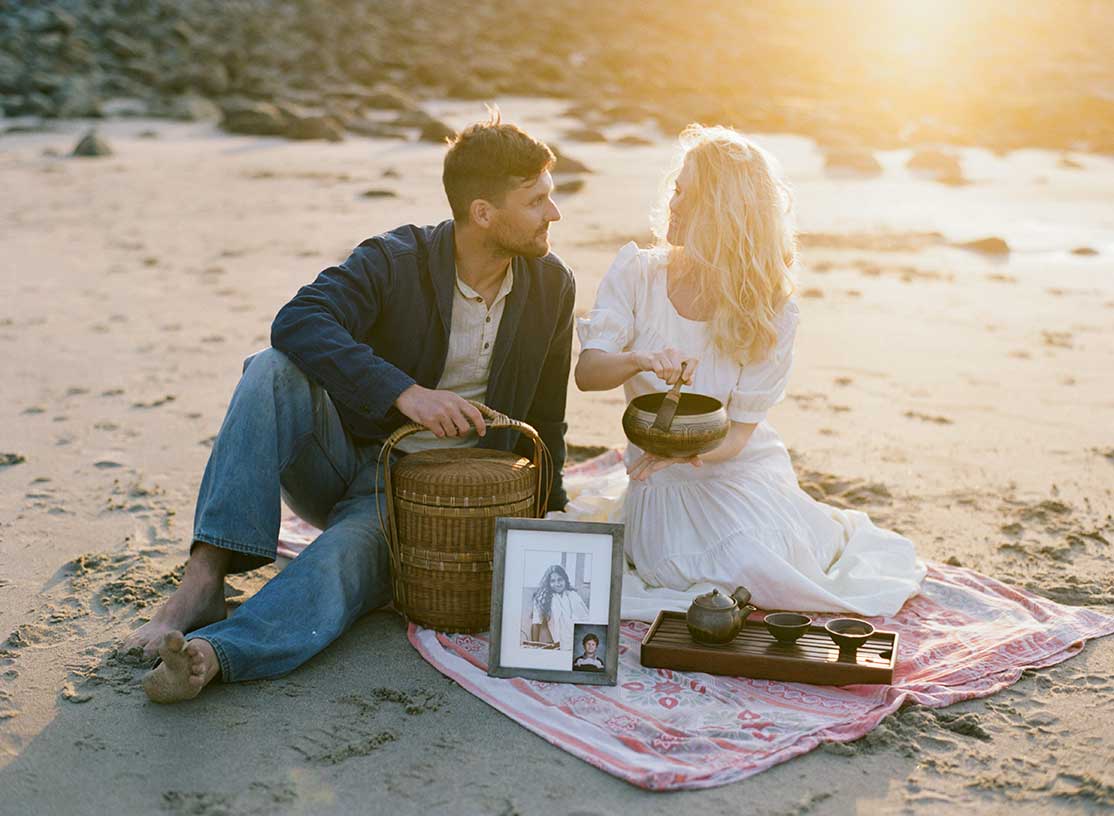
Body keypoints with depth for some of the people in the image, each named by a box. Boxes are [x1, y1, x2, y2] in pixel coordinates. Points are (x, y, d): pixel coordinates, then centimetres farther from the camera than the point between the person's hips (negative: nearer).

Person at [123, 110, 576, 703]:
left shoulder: (551, 287, 1)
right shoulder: (395, 260, -11)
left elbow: (544, 420, 13)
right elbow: (298, 322, -30)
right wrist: (405, 394, -40)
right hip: (344, 457, 0)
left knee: (345, 557, -34)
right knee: (274, 372, -30)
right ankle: (204, 580, -35)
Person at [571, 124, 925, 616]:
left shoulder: (771, 311, -13)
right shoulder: (636, 272, -7)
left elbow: (738, 432, -12)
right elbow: (587, 372, -17)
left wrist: (689, 448, -35)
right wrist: (639, 361, -40)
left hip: (737, 471, -1)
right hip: (659, 482, 1)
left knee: (762, 572, -25)